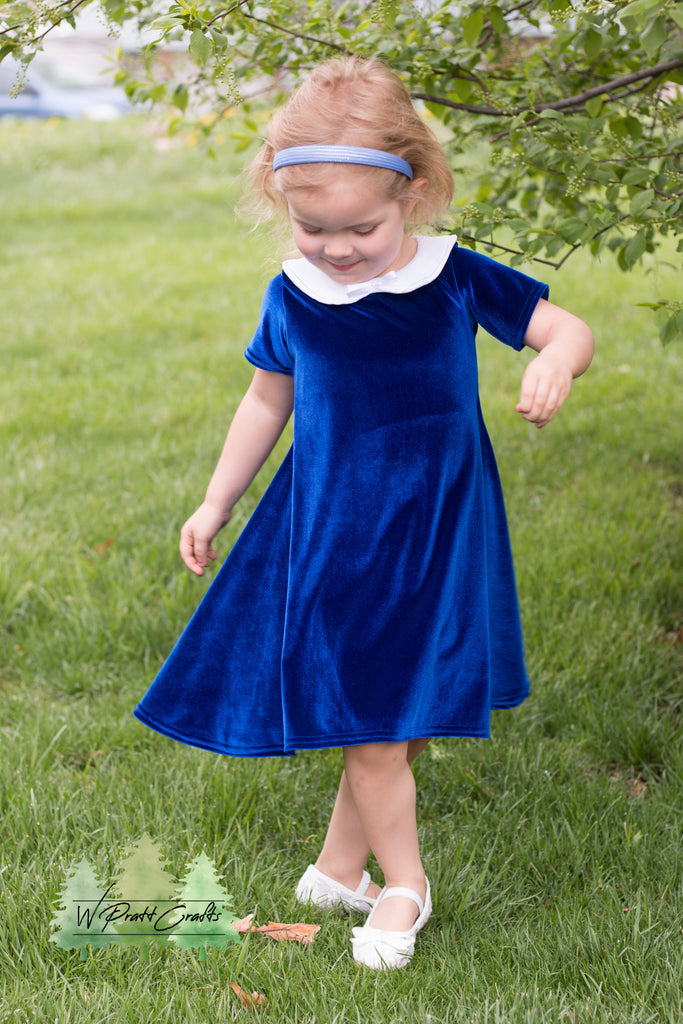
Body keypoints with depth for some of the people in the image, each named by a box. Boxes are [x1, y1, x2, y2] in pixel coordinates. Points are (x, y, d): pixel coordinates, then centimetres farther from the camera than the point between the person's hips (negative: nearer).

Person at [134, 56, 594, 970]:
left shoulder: (455, 279, -8)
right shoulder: (293, 298, -3)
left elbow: (568, 327, -3)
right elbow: (267, 402, 11)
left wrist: (557, 357, -28)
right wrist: (216, 503, 16)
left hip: (434, 538, 0)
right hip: (330, 535, 0)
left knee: (394, 719, 9)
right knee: (368, 727, 0)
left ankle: (339, 866, 29)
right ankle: (403, 884, 19)